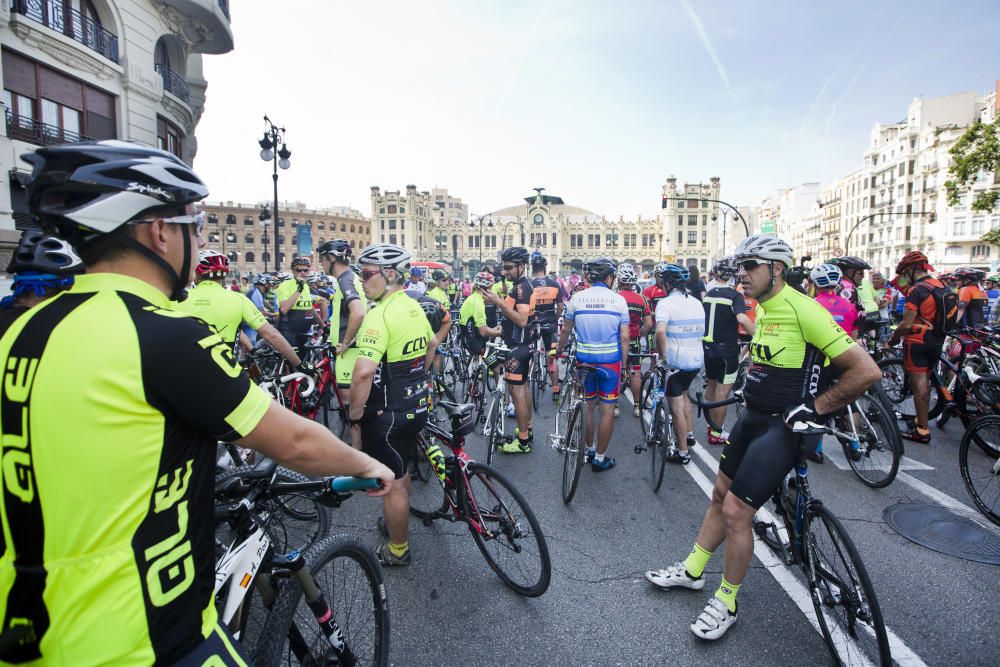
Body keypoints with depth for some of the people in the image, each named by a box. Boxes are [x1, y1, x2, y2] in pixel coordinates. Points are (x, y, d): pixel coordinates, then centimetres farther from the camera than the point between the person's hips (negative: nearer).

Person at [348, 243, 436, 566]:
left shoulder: (379, 314, -23)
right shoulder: (414, 307, 5)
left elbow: (364, 371, -32)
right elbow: (432, 344, 23)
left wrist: (355, 413, -18)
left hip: (387, 414, -9)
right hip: (416, 405, 9)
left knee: (392, 482, 8)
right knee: (401, 472, 26)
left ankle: (397, 549, 26)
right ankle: (396, 522, 47)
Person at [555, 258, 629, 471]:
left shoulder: (577, 298, -2)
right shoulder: (618, 300, -6)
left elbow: (566, 331, 6)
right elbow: (625, 337, -5)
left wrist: (559, 351, 23)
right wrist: (623, 366, 5)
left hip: (584, 360, 2)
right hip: (611, 361, -2)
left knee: (588, 407, 17)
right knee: (607, 410, 7)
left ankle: (589, 450, 30)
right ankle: (600, 458, 14)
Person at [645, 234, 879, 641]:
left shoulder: (802, 310, -20)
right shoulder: (763, 310, 8)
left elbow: (866, 370, -21)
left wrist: (814, 408, -18)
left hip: (783, 427, -9)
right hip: (754, 417, 9)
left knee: (736, 511, -7)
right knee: (720, 494, 17)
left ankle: (726, 602, 15)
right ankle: (692, 570, 33)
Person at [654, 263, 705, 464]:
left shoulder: (666, 303, -14)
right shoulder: (697, 302, 7)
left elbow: (660, 331, -30)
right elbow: (702, 331, 12)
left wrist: (662, 356, -19)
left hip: (676, 361, -7)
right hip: (697, 359, 7)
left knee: (676, 406, 3)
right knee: (683, 393, 29)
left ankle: (682, 452, 10)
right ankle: (690, 434, 36)